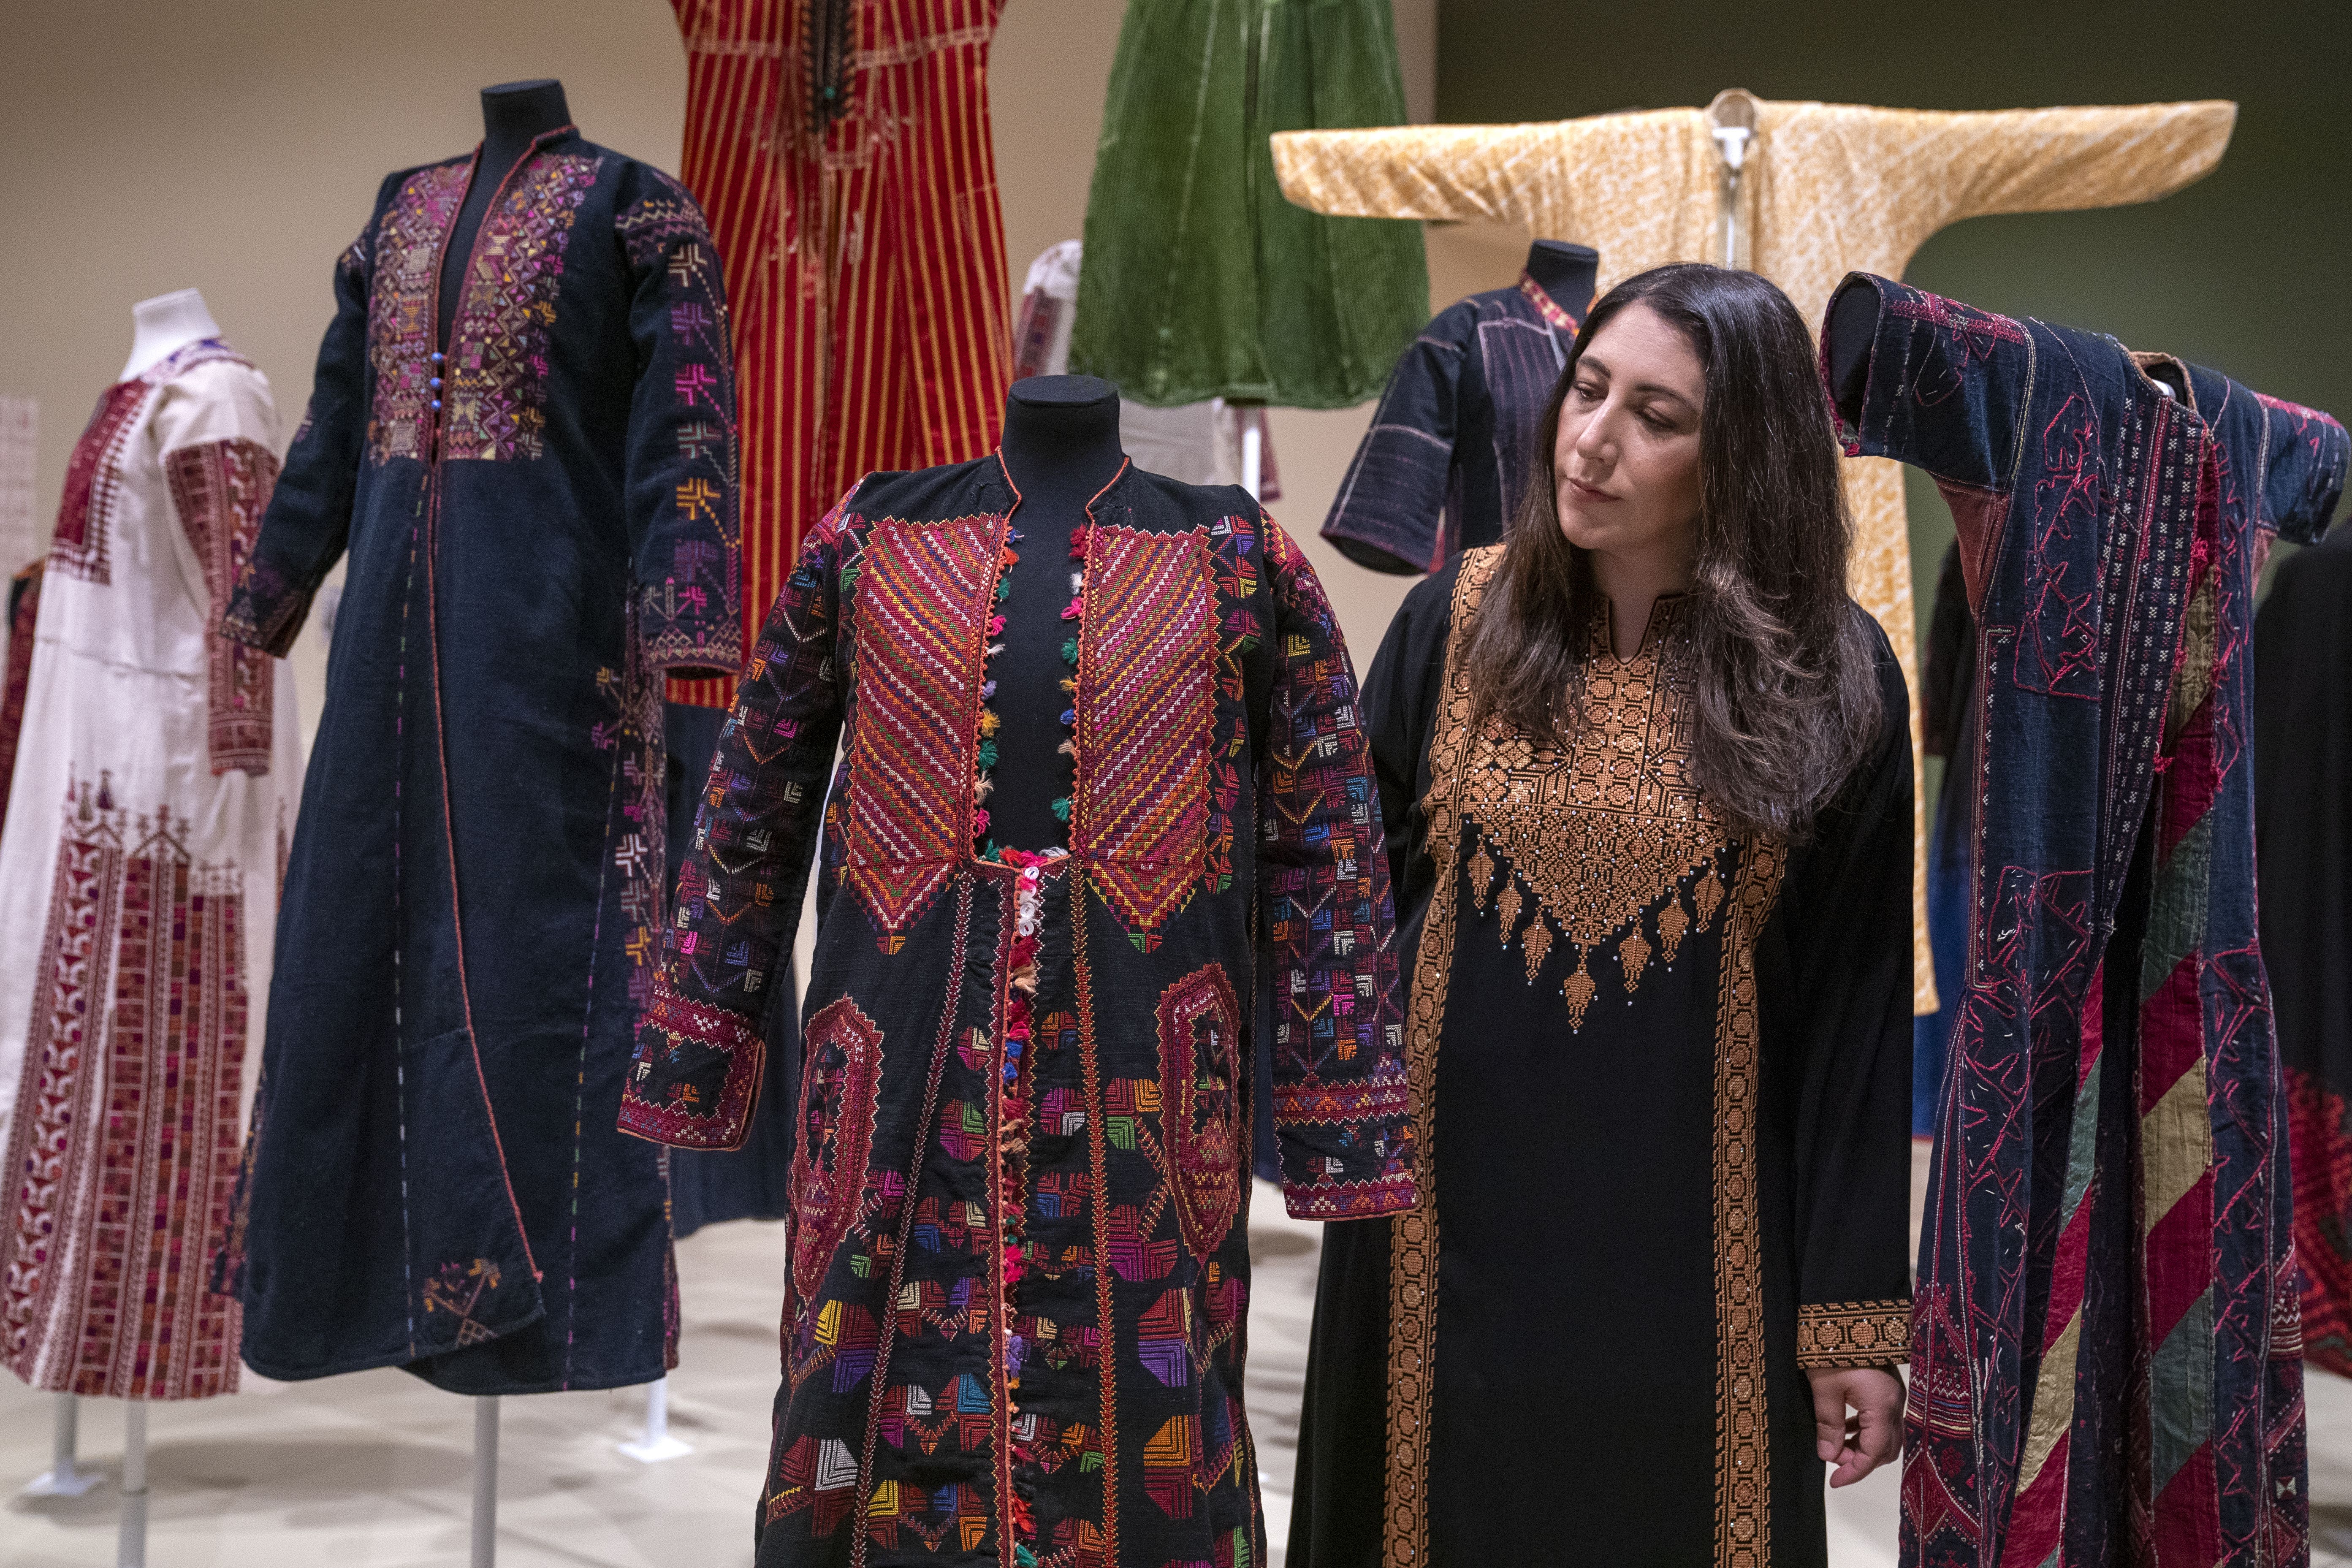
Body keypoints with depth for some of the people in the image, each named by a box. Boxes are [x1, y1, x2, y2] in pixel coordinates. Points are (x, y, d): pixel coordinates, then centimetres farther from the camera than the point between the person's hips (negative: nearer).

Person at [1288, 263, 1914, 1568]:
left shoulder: (1832, 679, -6)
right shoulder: (1459, 620, -2)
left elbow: (1858, 1010, -4)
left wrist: (1855, 1313, -3)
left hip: (1689, 1252, -1)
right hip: (1447, 1232, 2)